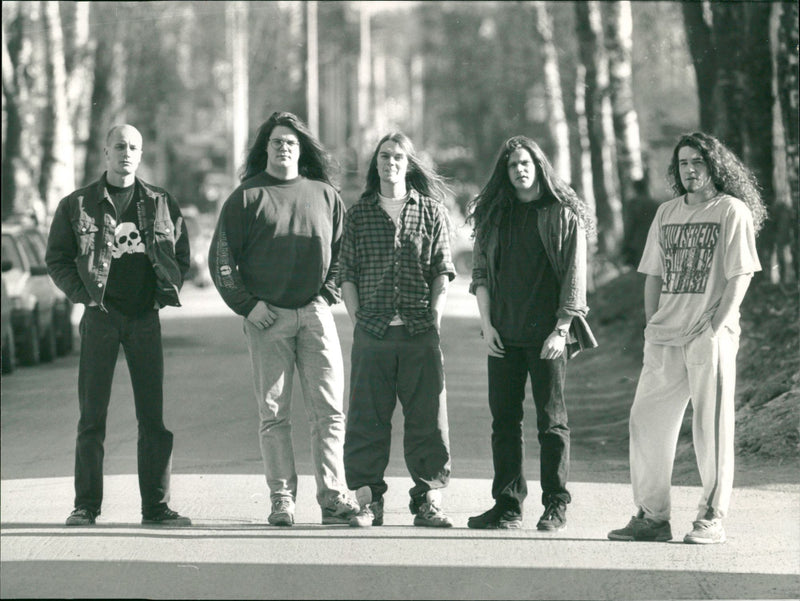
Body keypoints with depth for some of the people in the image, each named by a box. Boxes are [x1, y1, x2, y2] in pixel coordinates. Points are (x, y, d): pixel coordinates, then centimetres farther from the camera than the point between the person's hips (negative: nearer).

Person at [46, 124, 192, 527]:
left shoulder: (162, 204, 10)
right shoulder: (77, 205, 5)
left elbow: (181, 255, 15)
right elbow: (57, 258, 6)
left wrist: (168, 293, 2)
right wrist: (83, 294, -5)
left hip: (146, 317, 2)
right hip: (101, 315, -2)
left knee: (155, 414, 1)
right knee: (92, 414, 0)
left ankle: (156, 506, 7)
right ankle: (86, 506, 4)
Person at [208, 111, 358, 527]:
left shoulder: (325, 195, 12)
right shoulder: (246, 198, 5)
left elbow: (343, 249, 18)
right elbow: (221, 258, 4)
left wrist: (329, 293, 4)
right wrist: (247, 305, -4)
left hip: (315, 313, 2)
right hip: (267, 317, -2)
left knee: (329, 410, -4)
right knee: (273, 413, -1)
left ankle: (333, 497, -3)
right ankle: (281, 500, 1)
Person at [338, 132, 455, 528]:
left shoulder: (431, 211, 9)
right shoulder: (359, 214, 10)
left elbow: (442, 271, 8)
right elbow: (347, 273, 10)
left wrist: (434, 318, -1)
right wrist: (357, 320, 0)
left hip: (420, 332, 0)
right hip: (372, 332, 0)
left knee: (428, 417, 0)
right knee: (367, 418, 0)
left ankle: (428, 500, 6)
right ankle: (368, 501, 5)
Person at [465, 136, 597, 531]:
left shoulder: (563, 214, -1)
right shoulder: (494, 216, 11)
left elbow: (574, 277, -4)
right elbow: (481, 272, 12)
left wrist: (562, 330, -10)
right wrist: (486, 324, 1)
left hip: (547, 334, -4)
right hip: (503, 335, 4)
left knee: (551, 420, 0)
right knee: (504, 419, 4)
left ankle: (556, 506, 6)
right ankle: (507, 505, 9)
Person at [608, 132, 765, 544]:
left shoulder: (732, 210, -1)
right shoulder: (667, 213, 17)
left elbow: (740, 275, -7)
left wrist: (714, 327, -14)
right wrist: (652, 326, 6)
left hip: (710, 337, -6)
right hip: (665, 338, 6)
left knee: (711, 428, -3)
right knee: (647, 421, 3)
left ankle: (712, 518, 3)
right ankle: (651, 516, 10)